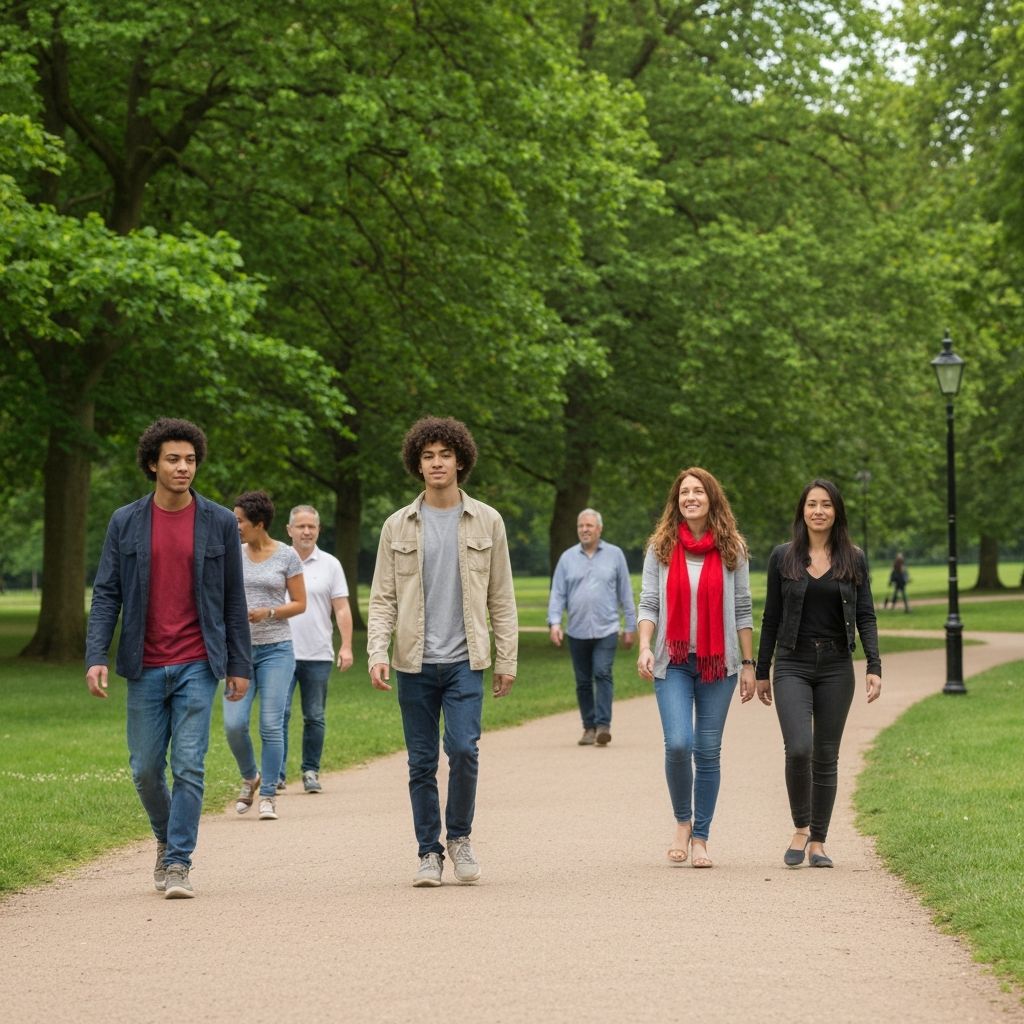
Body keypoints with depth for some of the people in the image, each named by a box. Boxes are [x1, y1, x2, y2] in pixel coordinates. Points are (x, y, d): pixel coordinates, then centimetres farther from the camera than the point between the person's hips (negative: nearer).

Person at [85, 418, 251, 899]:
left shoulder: (219, 522, 3)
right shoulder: (125, 523, 3)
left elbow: (233, 600, 6)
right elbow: (106, 594, 2)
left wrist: (239, 665, 3)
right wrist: (95, 657, -9)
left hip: (197, 665, -1)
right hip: (145, 667, 1)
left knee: (188, 766, -8)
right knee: (146, 769, 8)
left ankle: (179, 864, -2)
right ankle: (167, 840, 33)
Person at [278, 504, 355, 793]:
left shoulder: (330, 565, 6)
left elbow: (342, 609, 3)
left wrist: (346, 646, -6)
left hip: (318, 655, 1)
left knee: (314, 717, 5)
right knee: (279, 712, -8)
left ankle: (311, 771, 14)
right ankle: (276, 773, -6)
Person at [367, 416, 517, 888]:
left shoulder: (486, 522, 5)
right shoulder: (398, 526, 6)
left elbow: (501, 598, 7)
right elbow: (382, 598, 5)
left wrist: (506, 659, 3)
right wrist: (377, 652, -9)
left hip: (464, 659, -1)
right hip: (415, 662, 1)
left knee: (463, 748, -15)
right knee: (422, 763, 4)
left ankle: (459, 835, 7)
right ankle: (430, 852, 15)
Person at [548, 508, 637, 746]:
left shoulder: (614, 555, 6)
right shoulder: (568, 558, 8)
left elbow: (625, 593, 8)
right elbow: (557, 593, 6)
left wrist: (631, 626, 6)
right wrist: (554, 622, -8)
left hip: (606, 629, -2)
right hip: (577, 631, 2)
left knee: (603, 674, -15)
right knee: (583, 681, 6)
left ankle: (603, 725, -16)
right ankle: (589, 727, 15)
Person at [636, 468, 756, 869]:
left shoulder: (732, 549, 5)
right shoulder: (661, 547, 4)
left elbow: (743, 610, 7)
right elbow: (648, 603, 3)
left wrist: (748, 664, 4)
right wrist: (645, 647, -13)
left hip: (718, 663, 1)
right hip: (674, 662, -1)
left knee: (708, 751, 2)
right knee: (678, 744, -15)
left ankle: (701, 837, 12)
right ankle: (682, 821, 9)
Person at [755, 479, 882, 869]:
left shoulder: (854, 559, 5)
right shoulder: (783, 557, 3)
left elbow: (866, 616, 5)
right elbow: (771, 617, 7)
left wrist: (874, 666, -7)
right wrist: (761, 671, 8)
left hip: (836, 667, 1)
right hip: (793, 664, -1)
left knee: (826, 756, 4)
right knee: (798, 749, -17)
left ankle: (818, 841, 14)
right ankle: (800, 829, 3)